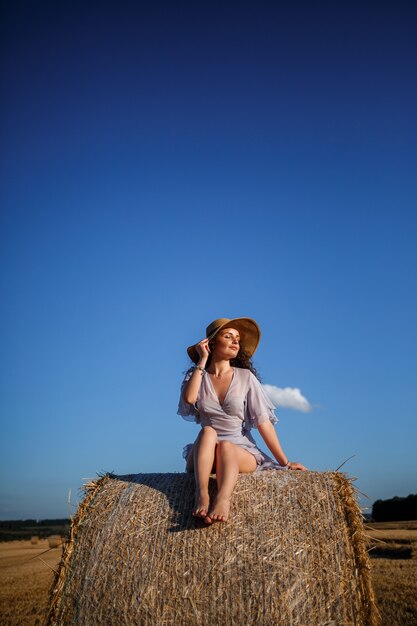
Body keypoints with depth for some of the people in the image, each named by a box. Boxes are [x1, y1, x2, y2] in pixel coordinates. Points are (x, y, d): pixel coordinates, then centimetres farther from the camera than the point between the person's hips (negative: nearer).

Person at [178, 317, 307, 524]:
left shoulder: (245, 377, 2)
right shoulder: (196, 375, 5)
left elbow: (263, 421, 0)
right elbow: (189, 399, -18)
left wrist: (284, 462, -4)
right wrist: (203, 360, -9)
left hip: (242, 453, -1)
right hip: (204, 455, 1)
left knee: (225, 446, -32)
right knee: (208, 431, -30)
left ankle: (222, 499, -58)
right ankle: (202, 495, -47)